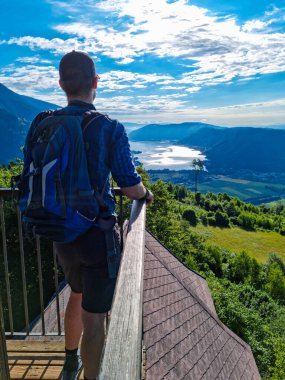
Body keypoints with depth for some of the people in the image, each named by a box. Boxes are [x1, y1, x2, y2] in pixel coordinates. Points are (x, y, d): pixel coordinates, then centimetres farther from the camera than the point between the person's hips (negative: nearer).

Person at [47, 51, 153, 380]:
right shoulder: (110, 128, -15)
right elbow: (131, 188, -13)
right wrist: (147, 195, 9)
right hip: (97, 235, -6)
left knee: (77, 293, 29)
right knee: (93, 316, 9)